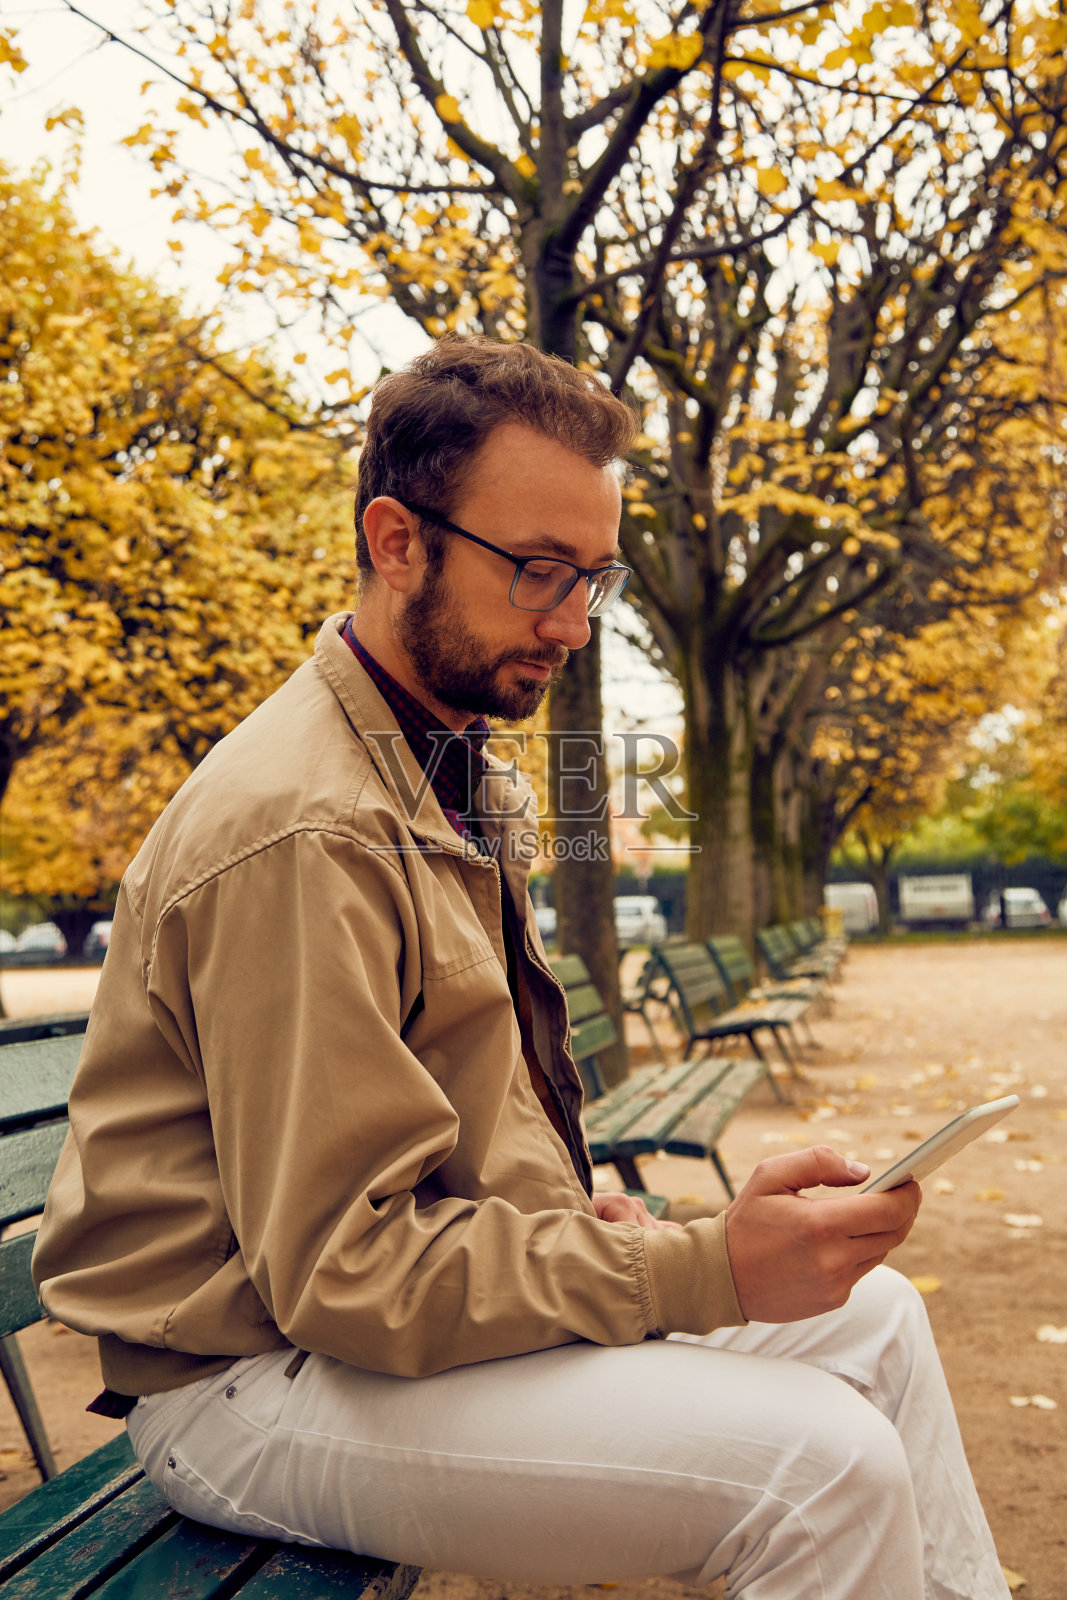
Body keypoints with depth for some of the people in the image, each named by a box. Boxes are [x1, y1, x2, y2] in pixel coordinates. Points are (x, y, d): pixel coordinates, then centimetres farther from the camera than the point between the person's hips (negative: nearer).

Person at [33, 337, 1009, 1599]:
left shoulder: (451, 774, 10)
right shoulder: (305, 829, -24)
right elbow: (342, 1268, -25)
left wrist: (574, 1211, 1)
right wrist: (707, 1269, -26)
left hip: (430, 1290, 10)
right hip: (260, 1375, -9)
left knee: (871, 1314, 8)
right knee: (821, 1462, -24)